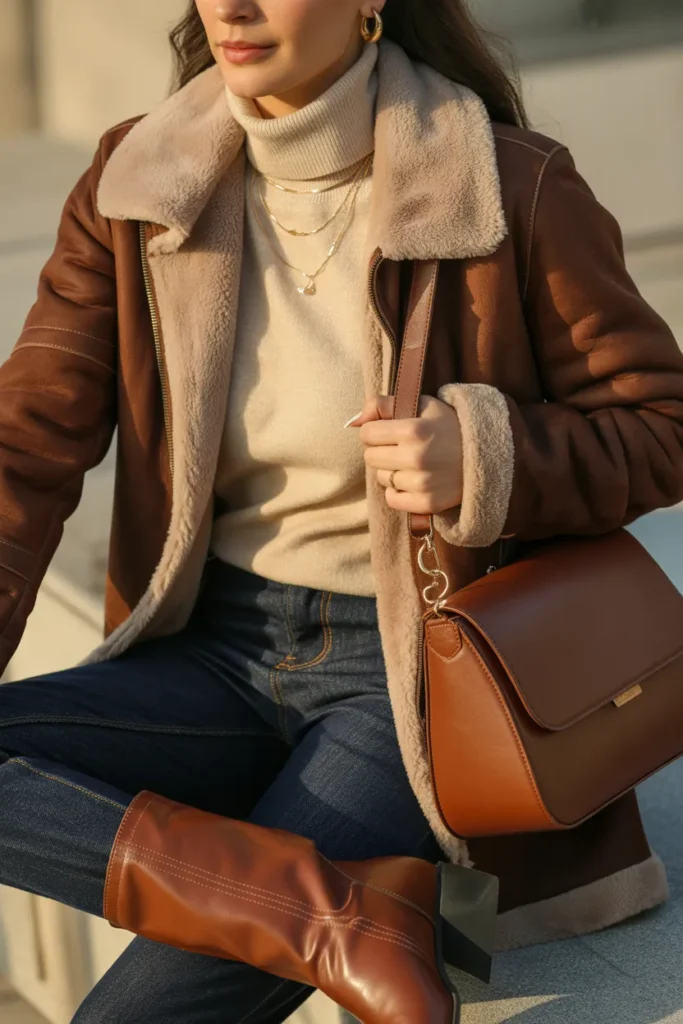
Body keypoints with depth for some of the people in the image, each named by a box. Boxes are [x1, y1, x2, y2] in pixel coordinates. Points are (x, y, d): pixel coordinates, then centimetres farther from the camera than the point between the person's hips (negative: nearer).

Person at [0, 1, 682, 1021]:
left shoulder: (511, 193, -13)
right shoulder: (140, 187, -1)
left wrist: (488, 460, -24)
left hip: (412, 679, -6)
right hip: (215, 658, 6)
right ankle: (341, 900, -23)